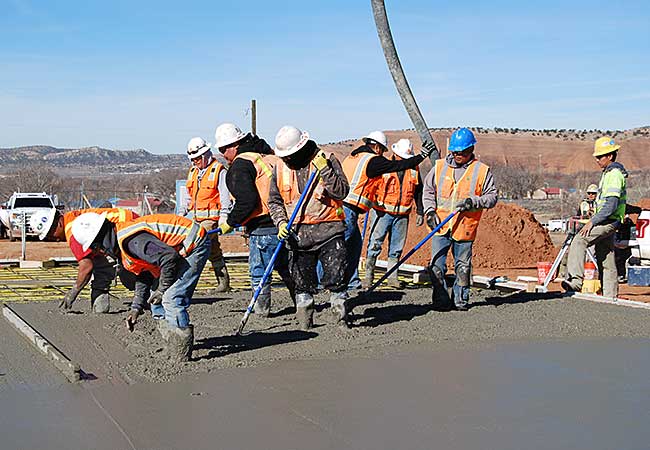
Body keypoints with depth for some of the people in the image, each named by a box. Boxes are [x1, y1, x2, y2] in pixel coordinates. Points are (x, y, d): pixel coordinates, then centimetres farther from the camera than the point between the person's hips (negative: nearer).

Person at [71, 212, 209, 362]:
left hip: (196, 246, -11)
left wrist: (162, 289, -17)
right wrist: (137, 307, 16)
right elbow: (143, 274, 21)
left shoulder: (130, 240, -26)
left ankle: (181, 356, -7)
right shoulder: (121, 244, 9)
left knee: (172, 298, -16)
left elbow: (169, 257, -30)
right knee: (157, 299, 14)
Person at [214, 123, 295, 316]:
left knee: (259, 271, 4)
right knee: (286, 267, 20)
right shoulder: (268, 156, 16)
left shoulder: (241, 165, -10)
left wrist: (230, 223, -8)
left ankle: (261, 310, 10)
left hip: (263, 227, -8)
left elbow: (247, 201, -20)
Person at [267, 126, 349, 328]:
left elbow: (342, 192, -11)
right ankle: (304, 319, 19)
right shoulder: (280, 168, 7)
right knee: (302, 280, 7)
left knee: (335, 277, -5)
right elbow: (274, 201, 15)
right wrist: (281, 222, -2)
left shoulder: (326, 159, -4)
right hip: (297, 233, 3)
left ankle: (342, 316, 11)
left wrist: (325, 170, -21)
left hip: (328, 230, -3)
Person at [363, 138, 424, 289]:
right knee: (375, 244, -5)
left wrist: (420, 212, 16)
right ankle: (368, 276, 1)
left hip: (402, 215, 4)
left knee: (397, 247, 9)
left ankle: (392, 277, 17)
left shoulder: (414, 170, 9)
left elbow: (418, 192, 17)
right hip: (382, 212, -3)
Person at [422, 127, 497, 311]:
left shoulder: (481, 171, 0)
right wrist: (430, 211, -1)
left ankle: (461, 299, 22)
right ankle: (441, 300, 6)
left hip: (465, 228, -1)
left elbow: (492, 196, 2)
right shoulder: (440, 167, 6)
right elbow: (428, 190, 14)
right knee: (436, 265, -3)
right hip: (440, 226, 2)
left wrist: (473, 202, -15)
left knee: (463, 267, 9)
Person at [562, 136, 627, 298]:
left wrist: (592, 222, -24)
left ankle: (575, 280, -31)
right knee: (606, 261, 10)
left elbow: (611, 205, -23)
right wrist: (593, 219, 23)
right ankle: (610, 296, 13)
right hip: (606, 222, 11)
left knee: (579, 240, -24)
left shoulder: (614, 174, -15)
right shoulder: (608, 173, 18)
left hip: (608, 221, -11)